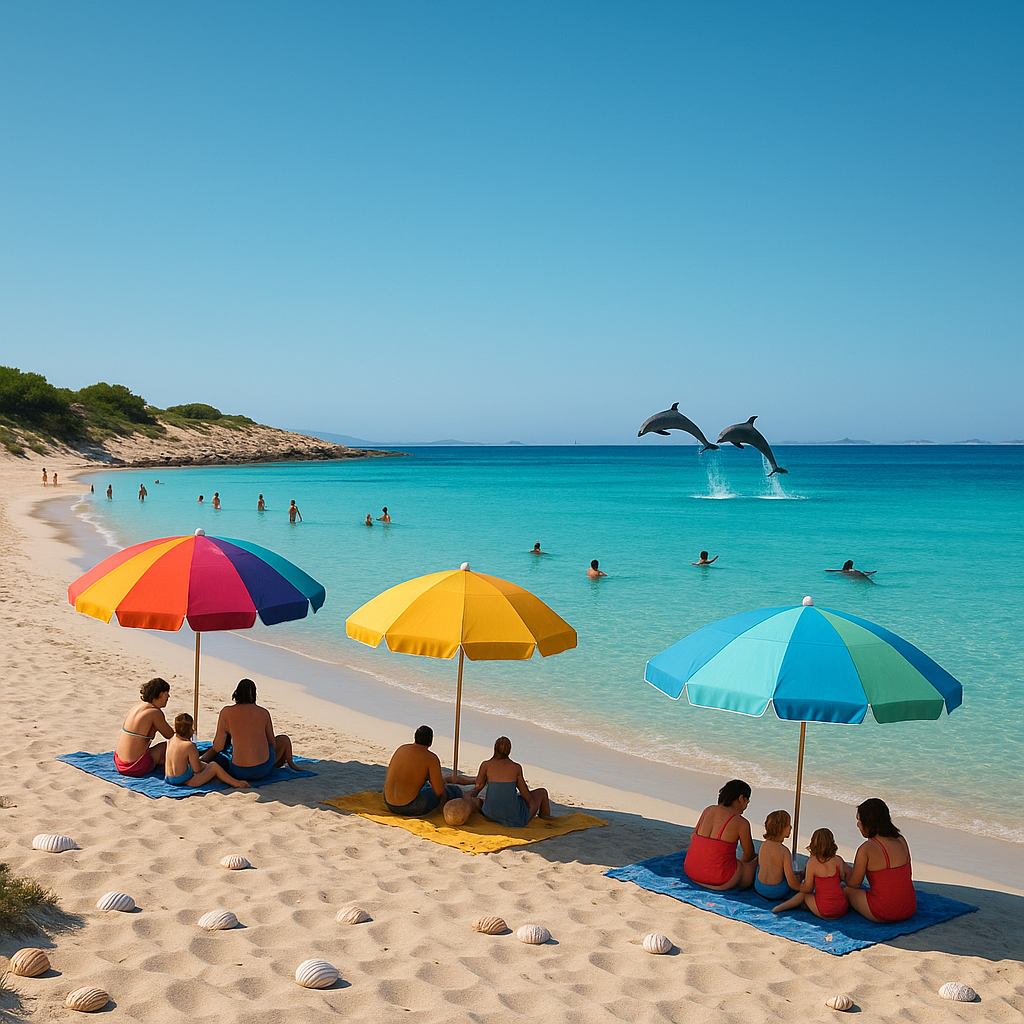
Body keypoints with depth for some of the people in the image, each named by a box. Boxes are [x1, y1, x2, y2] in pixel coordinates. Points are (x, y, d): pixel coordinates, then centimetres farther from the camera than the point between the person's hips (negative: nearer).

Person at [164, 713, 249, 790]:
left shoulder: (170, 741, 6)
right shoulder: (190, 746, -18)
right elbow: (197, 770, -13)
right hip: (186, 782, -9)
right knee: (213, 766, 3)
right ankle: (235, 783, 13)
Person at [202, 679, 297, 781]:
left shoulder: (226, 712, -2)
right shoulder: (264, 713, 1)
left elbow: (218, 747, 0)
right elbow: (272, 743, 10)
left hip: (238, 773, 0)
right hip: (263, 770, 0)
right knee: (284, 739, 32)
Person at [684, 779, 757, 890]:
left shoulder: (708, 810, 4)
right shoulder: (741, 823, -12)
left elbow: (693, 837, 17)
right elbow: (749, 854, 3)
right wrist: (741, 862, 26)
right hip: (721, 879, -6)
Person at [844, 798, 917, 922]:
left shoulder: (865, 849, -16)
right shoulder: (901, 841, 1)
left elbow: (853, 885, -4)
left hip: (883, 914, -6)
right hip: (909, 909, 6)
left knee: (845, 890, 19)